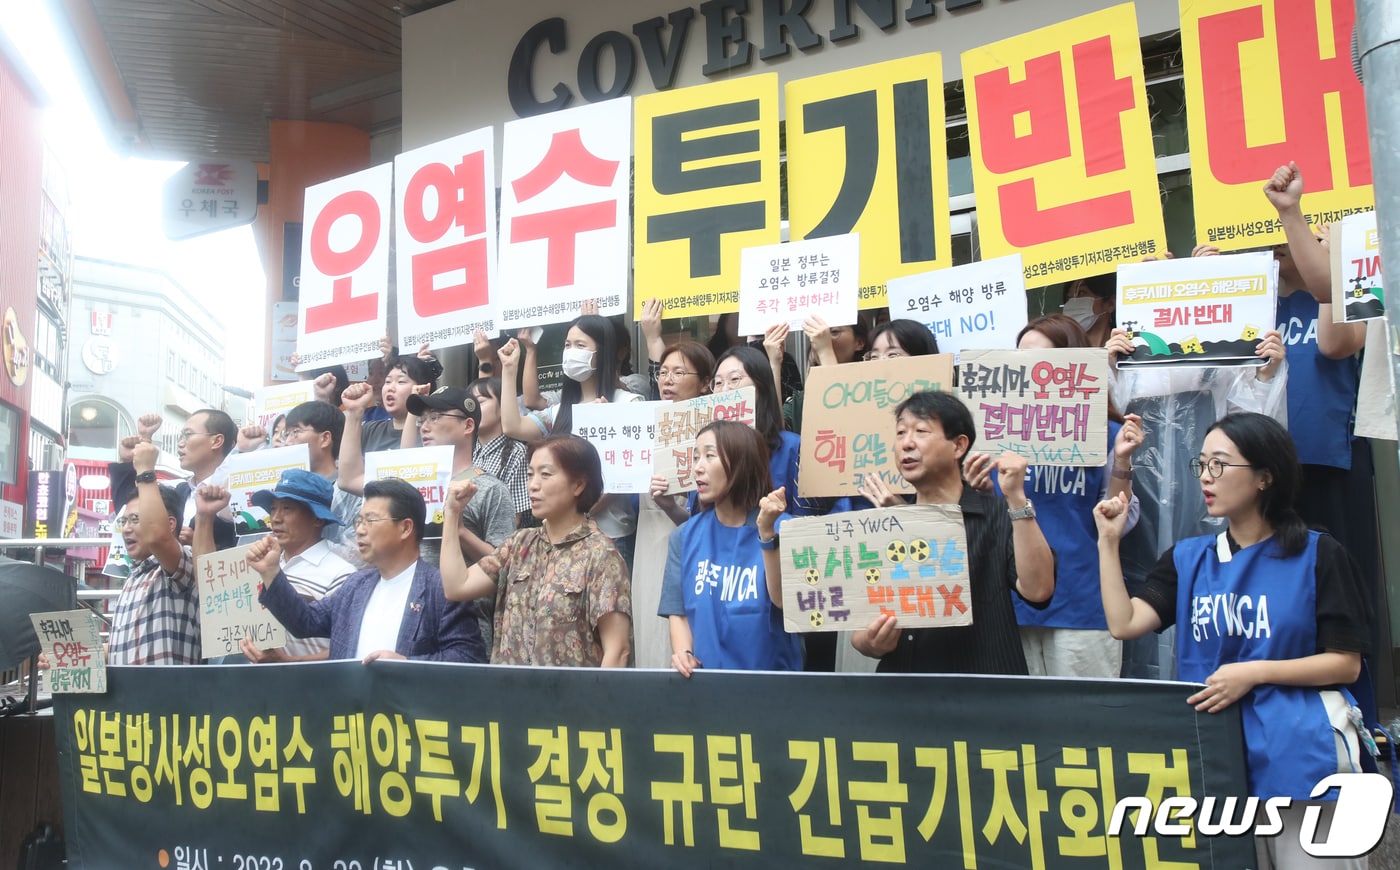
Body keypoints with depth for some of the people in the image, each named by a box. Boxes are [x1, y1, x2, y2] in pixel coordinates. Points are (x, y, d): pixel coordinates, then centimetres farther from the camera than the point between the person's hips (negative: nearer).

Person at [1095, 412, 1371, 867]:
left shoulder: (1318, 555, -3)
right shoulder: (1187, 558, 7)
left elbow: (1346, 663, -5)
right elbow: (1124, 623, -4)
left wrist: (1253, 672, -15)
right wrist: (1109, 541, -7)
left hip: (1300, 750, -3)